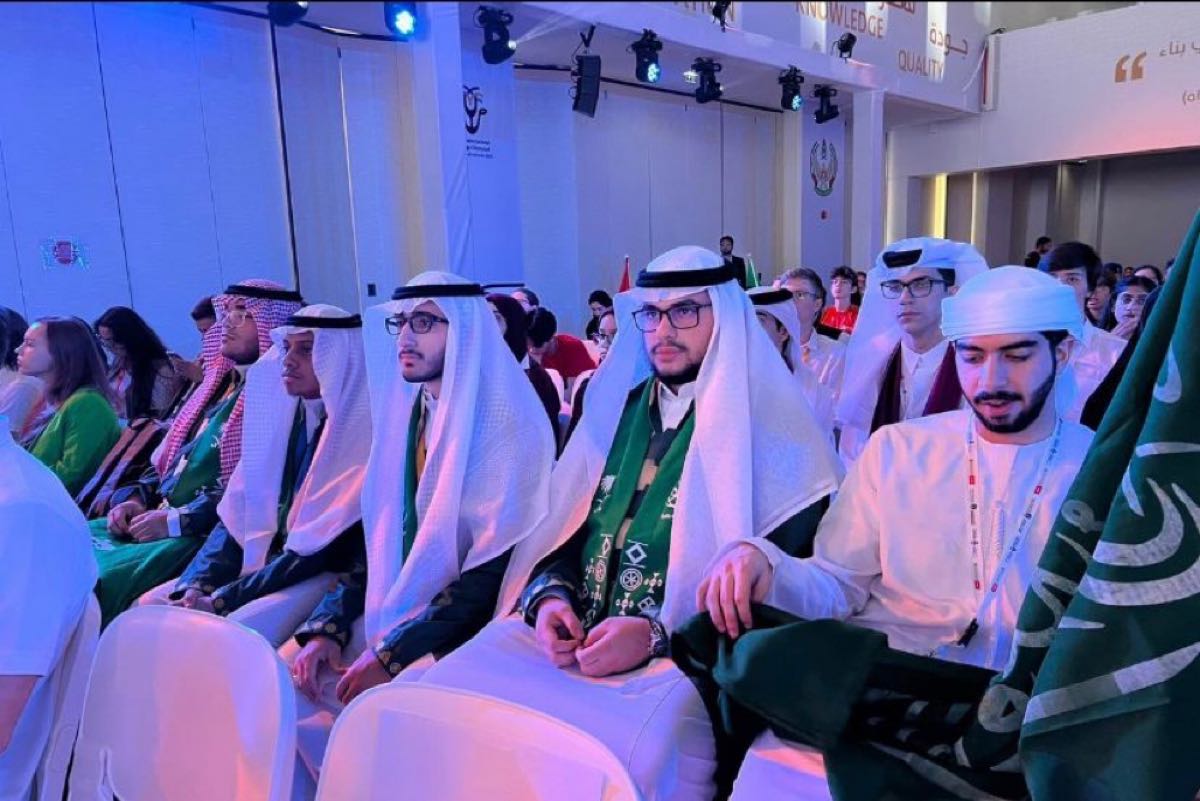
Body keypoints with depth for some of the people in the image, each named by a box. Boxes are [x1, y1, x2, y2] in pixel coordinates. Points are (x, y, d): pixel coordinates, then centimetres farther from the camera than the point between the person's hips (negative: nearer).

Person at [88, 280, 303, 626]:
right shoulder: (220, 384, 17)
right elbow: (166, 459, 23)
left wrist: (177, 520, -17)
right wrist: (136, 498, 5)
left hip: (210, 533, -9)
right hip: (157, 518, 9)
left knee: (100, 581, -22)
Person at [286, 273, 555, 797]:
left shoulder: (505, 424, -14)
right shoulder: (406, 416, 8)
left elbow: (494, 572, -18)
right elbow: (378, 539, 10)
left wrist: (392, 655, -19)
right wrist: (326, 631, -3)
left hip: (460, 632, -6)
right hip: (390, 615, 6)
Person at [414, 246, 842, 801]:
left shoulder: (769, 429, -3)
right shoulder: (616, 408, 14)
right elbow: (560, 524, 14)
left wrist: (659, 633, -19)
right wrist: (550, 595, -6)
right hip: (572, 633, 5)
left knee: (611, 749, -32)